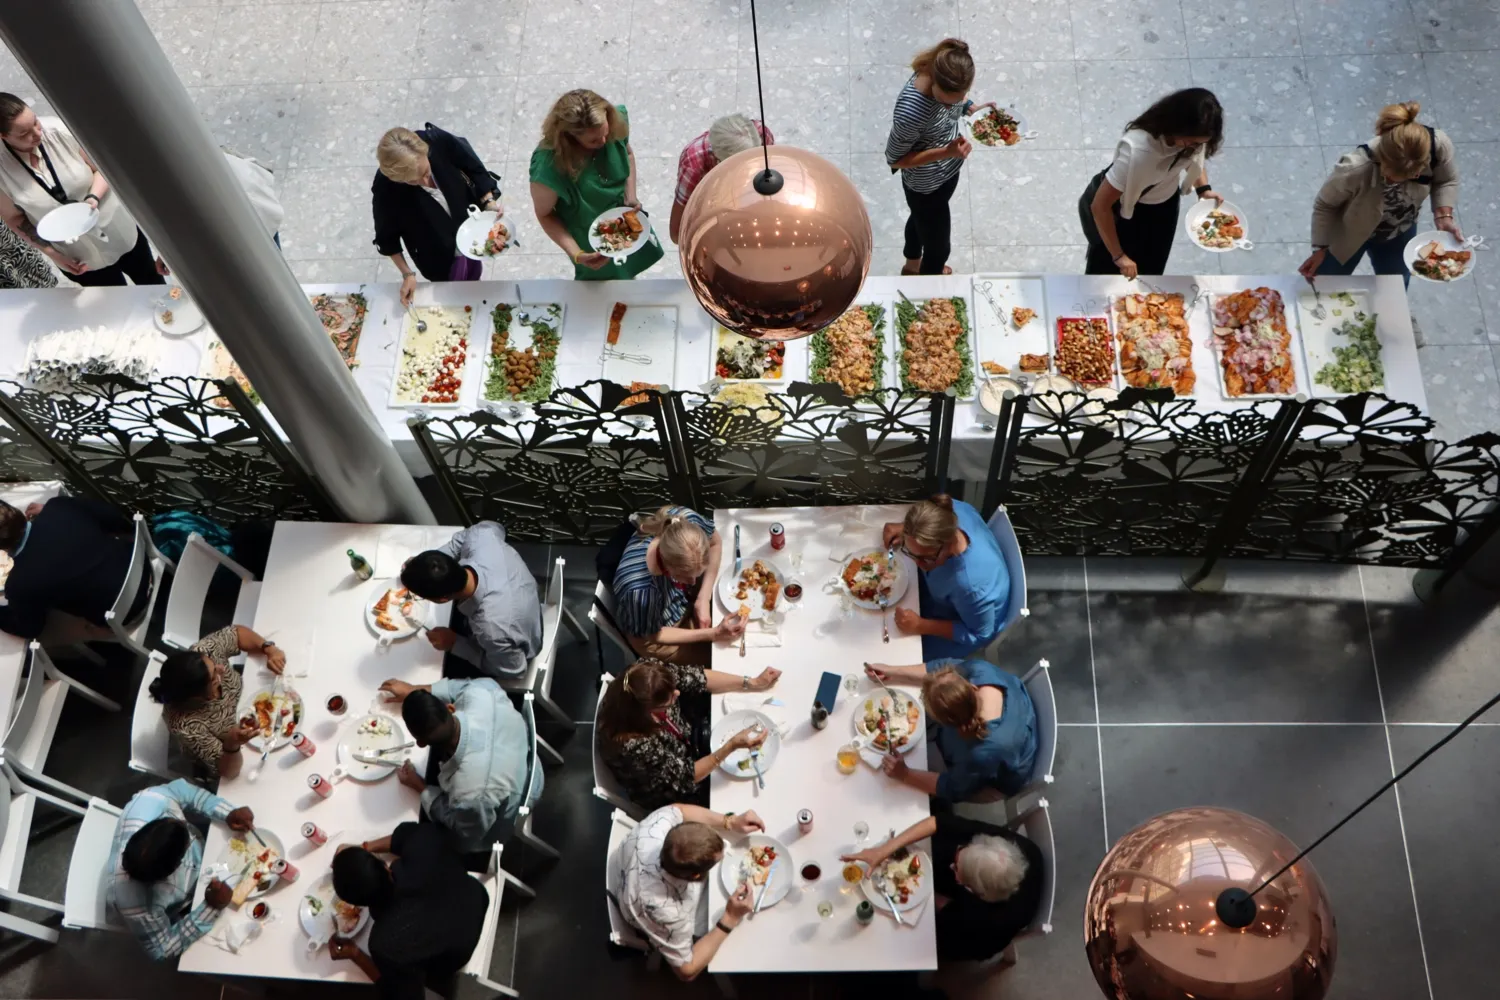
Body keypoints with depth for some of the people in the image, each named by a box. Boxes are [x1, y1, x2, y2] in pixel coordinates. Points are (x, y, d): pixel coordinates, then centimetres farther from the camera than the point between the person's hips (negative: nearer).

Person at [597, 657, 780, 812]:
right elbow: (686, 777, -29)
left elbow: (695, 678, -15)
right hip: (674, 792, -5)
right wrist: (731, 746, -37)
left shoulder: (645, 674, -31)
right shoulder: (636, 747, -45)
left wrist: (752, 683, -18)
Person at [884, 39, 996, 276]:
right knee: (939, 247, 15)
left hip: (948, 169, 7)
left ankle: (912, 265, 63)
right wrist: (945, 153, -35)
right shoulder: (911, 111, -42)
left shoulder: (946, 79, -21)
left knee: (922, 217, 34)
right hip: (926, 185, -7)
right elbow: (894, 159, -26)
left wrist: (972, 108, -14)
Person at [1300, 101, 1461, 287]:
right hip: (1348, 235, -3)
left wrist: (1444, 216, -25)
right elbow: (1325, 205, -22)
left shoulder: (1439, 146, -35)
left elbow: (1446, 181, -9)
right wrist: (1320, 248, -14)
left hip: (1399, 234, 3)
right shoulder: (1356, 169, -45)